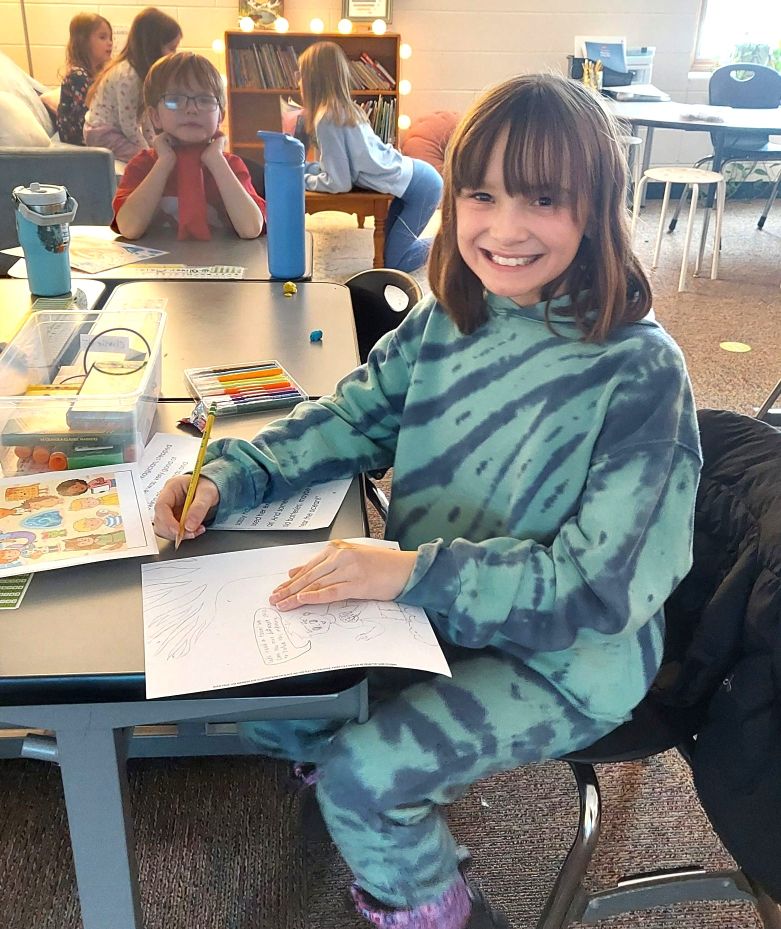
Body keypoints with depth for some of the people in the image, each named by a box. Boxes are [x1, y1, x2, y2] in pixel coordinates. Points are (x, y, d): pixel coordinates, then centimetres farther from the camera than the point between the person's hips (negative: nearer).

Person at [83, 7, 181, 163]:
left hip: (121, 131, 10)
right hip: (103, 134, -9)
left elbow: (147, 117, 3)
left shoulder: (144, 71, 1)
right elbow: (128, 126, -25)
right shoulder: (127, 76, -28)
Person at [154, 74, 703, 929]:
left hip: (562, 656, -6)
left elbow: (600, 585, -24)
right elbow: (352, 418, 6)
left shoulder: (639, 369, -23)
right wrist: (229, 474, -11)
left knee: (359, 773, -19)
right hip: (430, 613, 6)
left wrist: (417, 571, -34)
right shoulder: (448, 320, -5)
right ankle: (396, 822, 30)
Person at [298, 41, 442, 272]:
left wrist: (302, 180, -3)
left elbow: (339, 183, -16)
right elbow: (340, 165, 13)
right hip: (412, 177, 9)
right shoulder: (345, 108, 10)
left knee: (394, 262, -1)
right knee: (390, 250, 18)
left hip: (418, 186, -9)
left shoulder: (327, 118, -17)